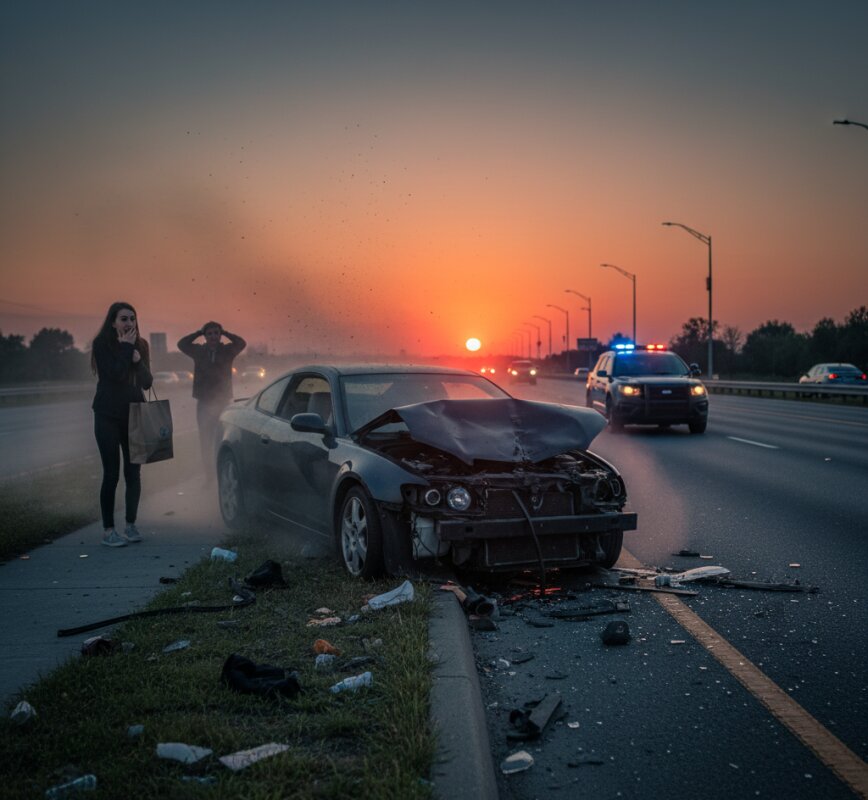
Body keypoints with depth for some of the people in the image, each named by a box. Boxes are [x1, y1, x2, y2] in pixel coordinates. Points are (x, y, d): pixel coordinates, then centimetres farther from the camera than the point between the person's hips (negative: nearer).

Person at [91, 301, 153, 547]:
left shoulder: (140, 345, 6)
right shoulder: (102, 344, -7)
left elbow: (147, 382, 3)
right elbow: (114, 375, -20)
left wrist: (138, 360, -13)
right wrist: (126, 348, -15)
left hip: (134, 414, 4)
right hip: (108, 416, -4)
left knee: (133, 472, 4)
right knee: (112, 474, -7)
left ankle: (131, 525, 14)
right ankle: (108, 531, -2)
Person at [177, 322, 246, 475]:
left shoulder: (227, 351, 2)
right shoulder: (199, 351, 4)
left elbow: (241, 343, -13)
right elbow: (181, 344, -8)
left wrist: (225, 333, -8)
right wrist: (199, 332, -6)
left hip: (223, 402, -1)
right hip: (204, 403, 1)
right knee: (205, 439, 5)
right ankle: (208, 472, 12)